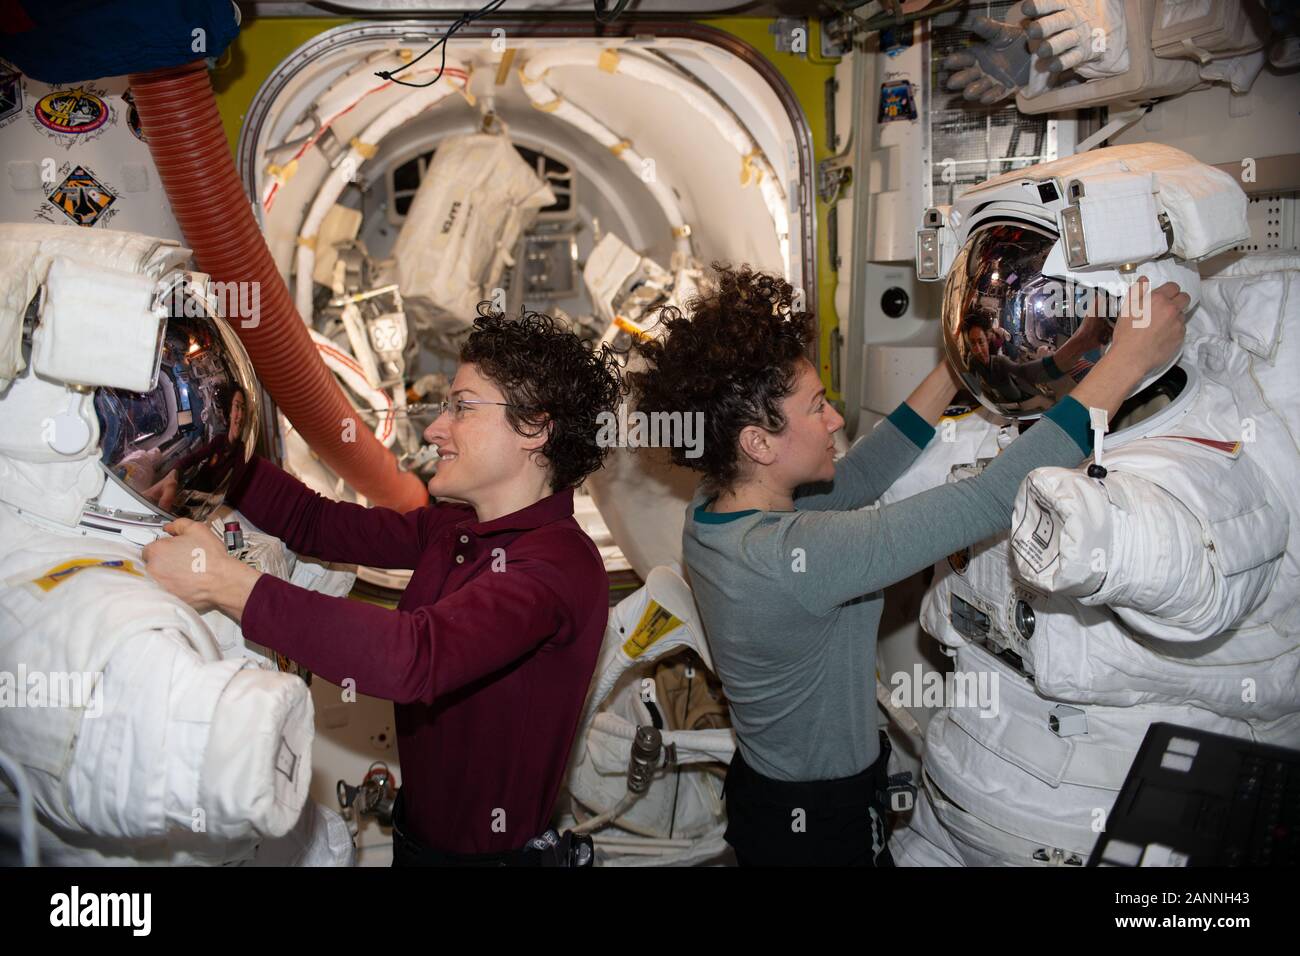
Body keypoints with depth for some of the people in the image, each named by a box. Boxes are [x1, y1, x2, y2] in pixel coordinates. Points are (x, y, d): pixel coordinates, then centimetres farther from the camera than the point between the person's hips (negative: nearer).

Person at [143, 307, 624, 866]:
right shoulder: (453, 530, 1)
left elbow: (412, 657, -39)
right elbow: (315, 522, 2)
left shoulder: (558, 562, -27)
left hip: (491, 851, -7)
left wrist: (227, 584, -37)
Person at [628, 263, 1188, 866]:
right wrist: (1126, 362, -28)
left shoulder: (713, 506, -9)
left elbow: (856, 478, 0)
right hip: (820, 828, -8)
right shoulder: (791, 555, -35)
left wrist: (955, 368, -1)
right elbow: (993, 500, -34)